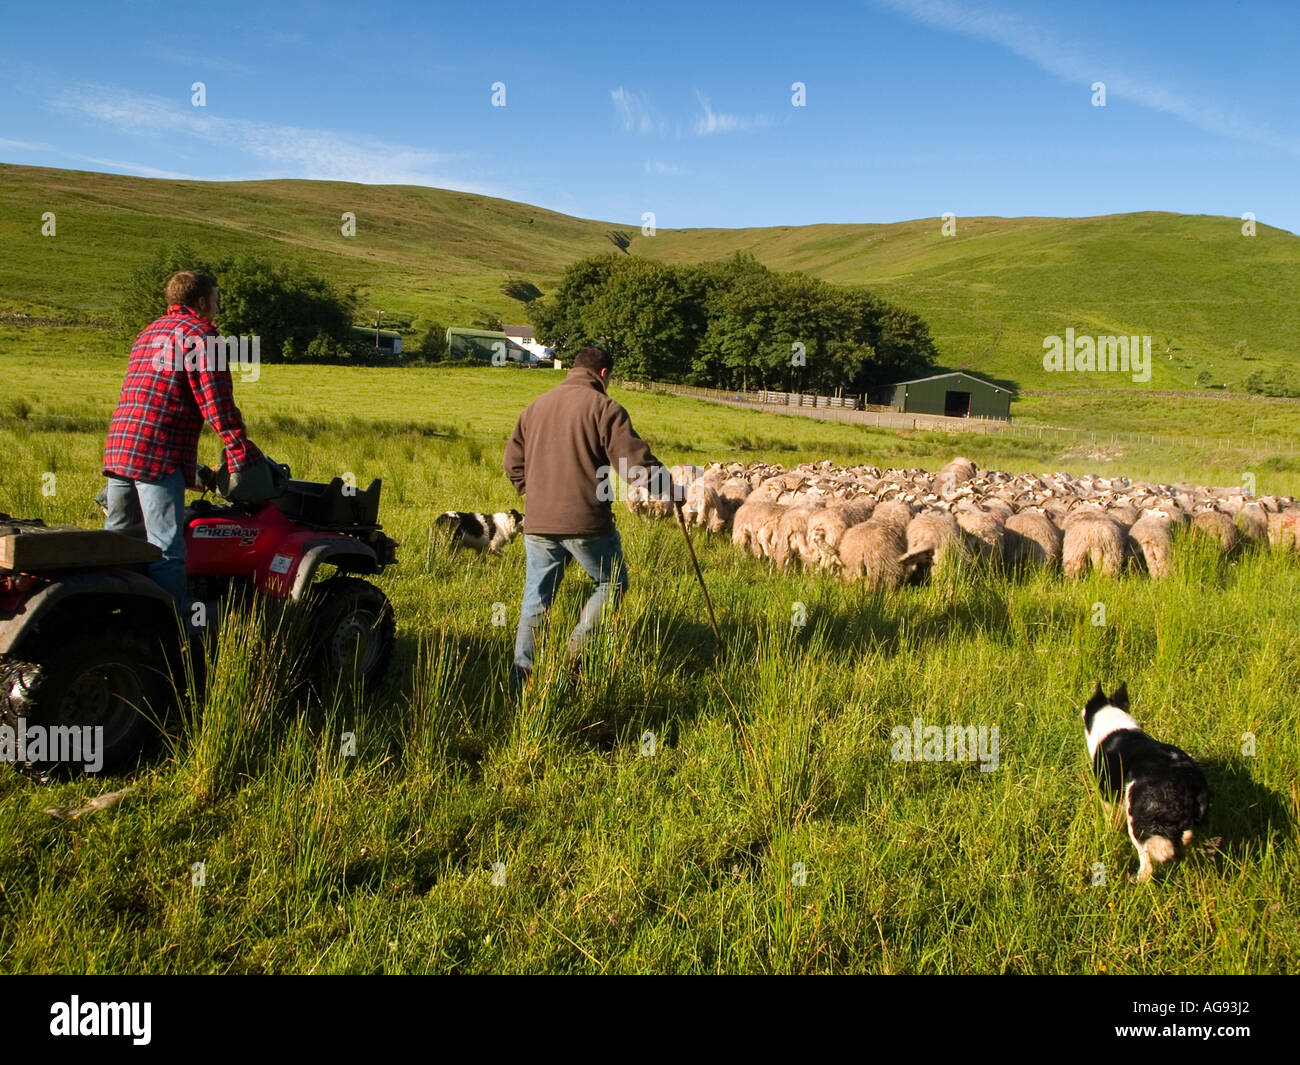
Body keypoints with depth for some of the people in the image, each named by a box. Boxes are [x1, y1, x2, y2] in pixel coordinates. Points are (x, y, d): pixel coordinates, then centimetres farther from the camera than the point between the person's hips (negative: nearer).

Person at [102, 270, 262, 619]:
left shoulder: (148, 334, 27)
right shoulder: (197, 334, -2)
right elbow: (215, 400, -12)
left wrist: (191, 468, 31)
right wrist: (242, 453, -9)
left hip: (118, 446, 9)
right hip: (157, 453, -9)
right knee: (166, 551, -9)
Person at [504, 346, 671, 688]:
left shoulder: (536, 406, 13)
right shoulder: (604, 408, -6)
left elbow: (513, 462, 16)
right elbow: (635, 463, -12)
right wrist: (669, 485, 3)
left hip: (538, 523, 5)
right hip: (586, 522, -5)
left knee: (535, 599, 14)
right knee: (612, 583, 16)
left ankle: (522, 676, 12)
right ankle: (577, 647, 1)